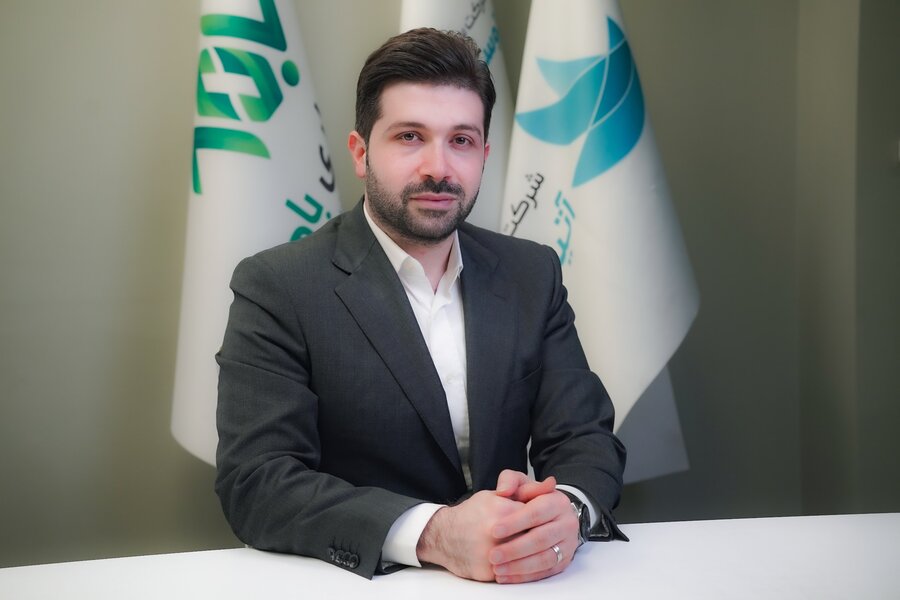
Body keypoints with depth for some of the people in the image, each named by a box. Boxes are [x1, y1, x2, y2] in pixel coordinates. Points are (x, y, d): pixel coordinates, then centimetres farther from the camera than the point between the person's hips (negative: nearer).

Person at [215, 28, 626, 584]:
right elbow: (256, 482, -15)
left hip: (525, 578, 4)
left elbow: (586, 436, 2)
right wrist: (434, 533, -28)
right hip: (356, 582, -3)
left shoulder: (533, 275, 4)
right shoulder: (277, 288, -8)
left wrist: (567, 507, -20)